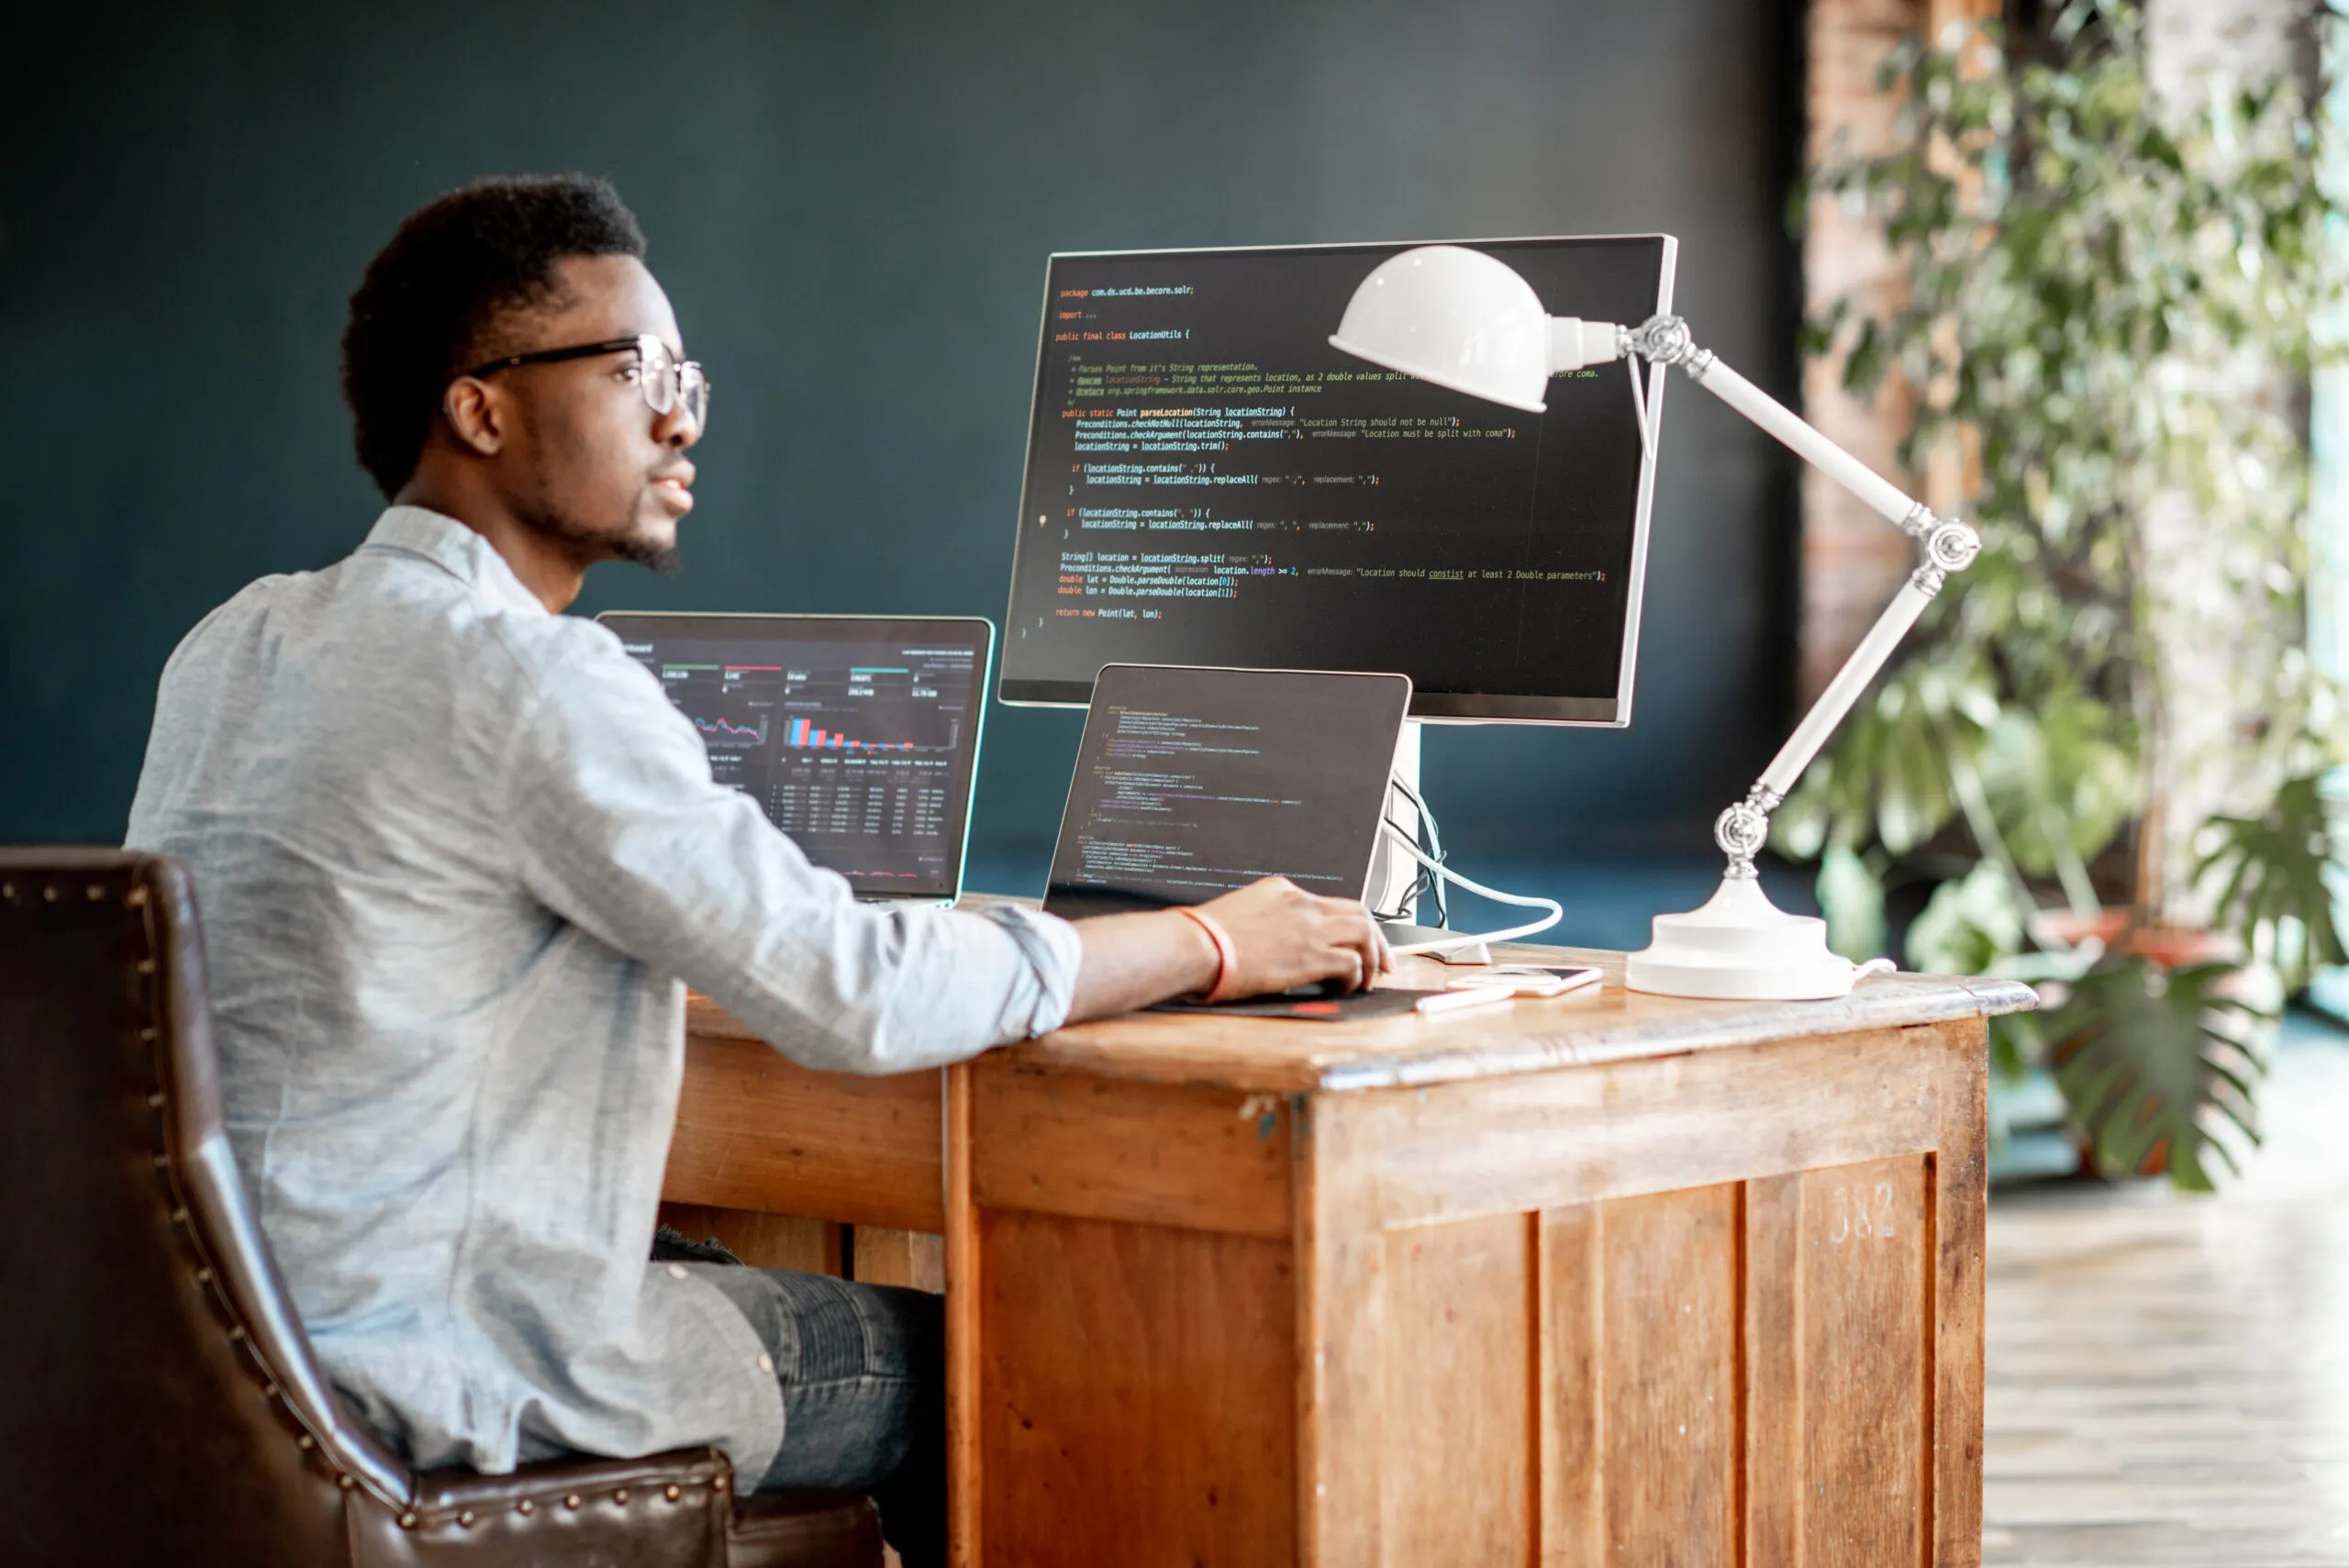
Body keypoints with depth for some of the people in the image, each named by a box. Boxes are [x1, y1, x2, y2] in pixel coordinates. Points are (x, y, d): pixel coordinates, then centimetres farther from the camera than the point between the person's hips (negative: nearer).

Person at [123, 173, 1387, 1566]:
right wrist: (1212, 945, -8)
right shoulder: (523, 680, -19)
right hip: (434, 1371, -9)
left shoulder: (234, 644, 9)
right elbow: (856, 996, -22)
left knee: (768, 1282, 27)